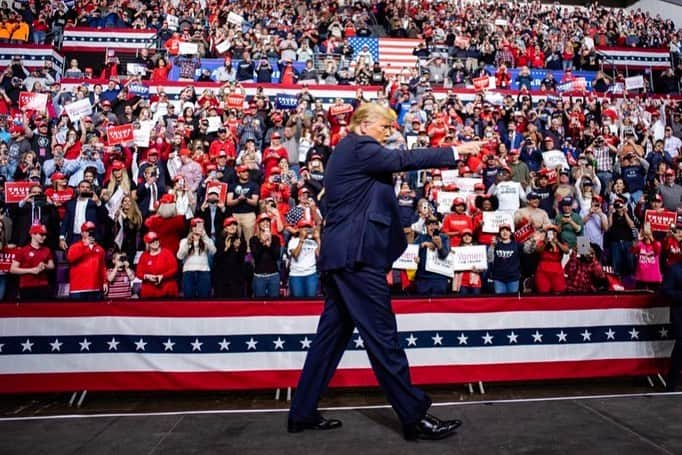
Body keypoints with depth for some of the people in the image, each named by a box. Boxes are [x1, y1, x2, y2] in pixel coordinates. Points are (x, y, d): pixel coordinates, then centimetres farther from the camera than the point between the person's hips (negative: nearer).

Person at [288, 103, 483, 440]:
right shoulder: (358, 147, -6)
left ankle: (302, 413, 19)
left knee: (332, 334, 12)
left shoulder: (347, 151, 24)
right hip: (356, 253, -11)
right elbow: (400, 160, -17)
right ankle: (414, 417, 4)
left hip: (341, 253, 11)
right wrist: (454, 151, -15)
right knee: (382, 335, -6)